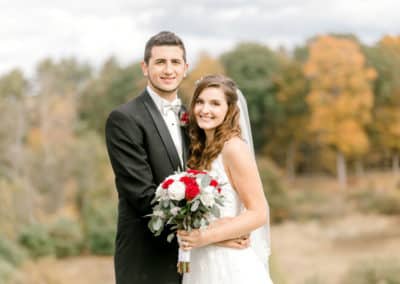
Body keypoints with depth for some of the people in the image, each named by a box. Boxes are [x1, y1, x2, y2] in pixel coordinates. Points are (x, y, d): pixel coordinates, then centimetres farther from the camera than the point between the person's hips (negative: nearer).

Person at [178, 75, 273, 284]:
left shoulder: (234, 147, -13)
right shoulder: (201, 150, 9)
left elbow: (258, 214, -16)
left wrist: (206, 237, -20)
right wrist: (190, 238, -1)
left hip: (230, 266, -7)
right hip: (201, 264, 7)